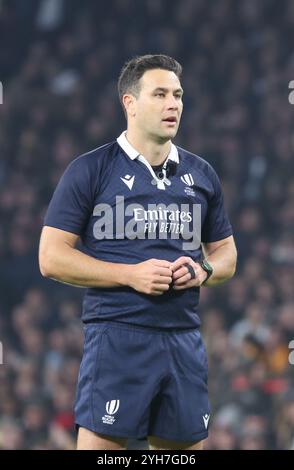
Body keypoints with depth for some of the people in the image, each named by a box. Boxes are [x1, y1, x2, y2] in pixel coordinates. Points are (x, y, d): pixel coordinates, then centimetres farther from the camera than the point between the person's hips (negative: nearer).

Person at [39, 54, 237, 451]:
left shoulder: (200, 174, 14)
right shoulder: (89, 170, -2)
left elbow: (226, 254, 21)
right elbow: (52, 257, -5)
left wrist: (203, 270, -3)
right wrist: (131, 274, -14)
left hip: (184, 338, 5)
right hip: (117, 336, -5)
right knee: (100, 443, -11)